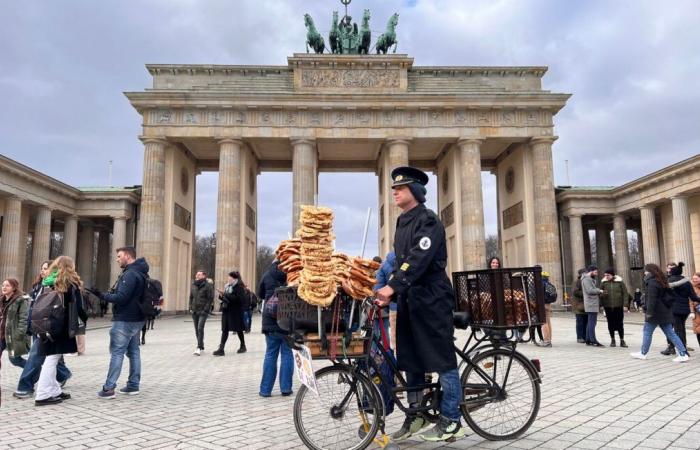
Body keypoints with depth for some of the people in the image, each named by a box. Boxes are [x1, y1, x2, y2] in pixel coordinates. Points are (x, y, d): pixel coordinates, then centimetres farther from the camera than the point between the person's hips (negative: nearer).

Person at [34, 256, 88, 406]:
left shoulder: (47, 282, 11)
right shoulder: (71, 284, -6)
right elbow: (77, 308, -9)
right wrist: (86, 320, 6)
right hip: (62, 327, -6)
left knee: (51, 359, 13)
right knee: (52, 359, -4)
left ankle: (54, 391, 21)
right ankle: (42, 395, -2)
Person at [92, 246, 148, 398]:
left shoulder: (130, 274, -18)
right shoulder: (139, 272, 14)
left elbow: (121, 297, -22)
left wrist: (101, 295, -14)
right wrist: (106, 294, 11)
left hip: (125, 320, -10)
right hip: (136, 319, 10)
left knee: (117, 352, -5)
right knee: (133, 351, 12)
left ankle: (109, 388, -2)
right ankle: (134, 385, 17)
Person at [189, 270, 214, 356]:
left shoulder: (208, 285, -6)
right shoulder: (193, 285, 11)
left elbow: (210, 299, -9)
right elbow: (191, 297, 19)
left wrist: (205, 310, -15)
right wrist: (191, 308, 8)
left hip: (203, 311, -6)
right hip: (194, 311, 6)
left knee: (200, 328, -16)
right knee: (197, 329, 10)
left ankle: (199, 348, -16)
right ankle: (201, 346, 22)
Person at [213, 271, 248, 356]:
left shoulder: (239, 287, -11)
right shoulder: (228, 286, 12)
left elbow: (238, 298, -23)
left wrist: (226, 295, -22)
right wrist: (222, 296, -4)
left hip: (236, 312, -7)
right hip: (226, 310, 7)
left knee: (238, 330, 7)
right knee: (224, 330, 1)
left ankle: (243, 346, 25)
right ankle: (221, 349, -1)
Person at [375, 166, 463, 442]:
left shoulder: (428, 220, -10)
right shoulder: (402, 223, 17)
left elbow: (419, 258, -23)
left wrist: (392, 286, -29)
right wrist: (390, 294, 8)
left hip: (431, 299, -8)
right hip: (409, 300, 9)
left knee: (442, 359, 0)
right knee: (411, 359, 13)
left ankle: (451, 421, 10)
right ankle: (415, 415, 26)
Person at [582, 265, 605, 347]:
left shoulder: (590, 279, 22)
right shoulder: (586, 279, -12)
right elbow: (589, 290, -21)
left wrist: (598, 290, 8)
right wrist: (599, 290, -10)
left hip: (593, 304, 11)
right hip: (591, 304, -11)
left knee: (590, 322, 12)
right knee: (592, 322, -11)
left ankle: (588, 340, 16)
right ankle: (593, 341, -11)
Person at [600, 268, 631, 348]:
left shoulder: (620, 282, -2)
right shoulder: (604, 283, 2)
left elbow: (625, 294, -1)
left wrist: (625, 305, -6)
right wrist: (602, 294, -16)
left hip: (619, 306, -1)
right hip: (608, 307, 2)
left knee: (620, 324, 2)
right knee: (611, 324, 8)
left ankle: (622, 340, 13)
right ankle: (612, 340, 20)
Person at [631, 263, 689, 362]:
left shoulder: (652, 283, -16)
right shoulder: (661, 281, 14)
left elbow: (651, 299, -22)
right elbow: (664, 297, 19)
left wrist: (649, 312, -20)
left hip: (656, 312, -9)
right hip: (664, 312, 9)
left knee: (647, 332, 4)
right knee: (670, 333, 8)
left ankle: (643, 353, 13)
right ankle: (683, 353, 4)